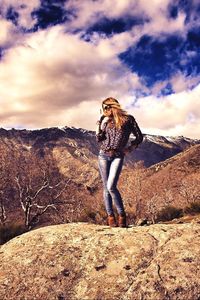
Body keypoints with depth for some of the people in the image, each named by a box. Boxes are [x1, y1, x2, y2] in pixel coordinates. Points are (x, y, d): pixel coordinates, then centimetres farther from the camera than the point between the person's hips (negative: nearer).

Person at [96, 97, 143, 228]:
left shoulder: (128, 119, 0)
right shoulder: (105, 120, 9)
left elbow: (139, 137, 5)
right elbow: (98, 139, 5)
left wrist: (129, 148, -4)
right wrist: (101, 124, -4)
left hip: (118, 156, -4)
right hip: (103, 155, 4)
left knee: (111, 186, -17)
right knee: (106, 187, 3)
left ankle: (122, 214, -3)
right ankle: (110, 216, 11)